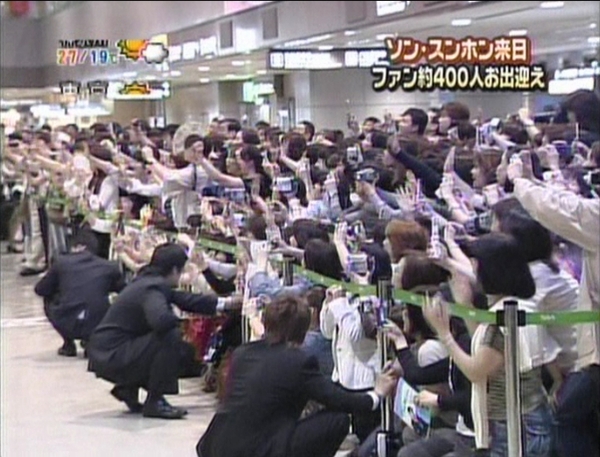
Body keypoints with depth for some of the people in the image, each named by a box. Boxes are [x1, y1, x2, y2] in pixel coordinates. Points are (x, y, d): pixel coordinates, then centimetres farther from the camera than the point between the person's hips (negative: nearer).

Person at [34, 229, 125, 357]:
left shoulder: (62, 261, 8)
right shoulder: (109, 267, 9)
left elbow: (40, 290, 18)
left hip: (66, 326, 0)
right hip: (98, 327, 0)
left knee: (49, 299, 32)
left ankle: (68, 344, 24)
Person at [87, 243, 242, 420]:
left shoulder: (149, 281, 11)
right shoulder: (152, 288, -19)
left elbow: (185, 299, 19)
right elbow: (160, 319, -39)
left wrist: (225, 303, 19)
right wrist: (179, 320, -16)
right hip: (110, 357, -10)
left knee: (181, 351, 16)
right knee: (171, 337, -22)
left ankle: (128, 388, 17)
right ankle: (154, 403, -14)